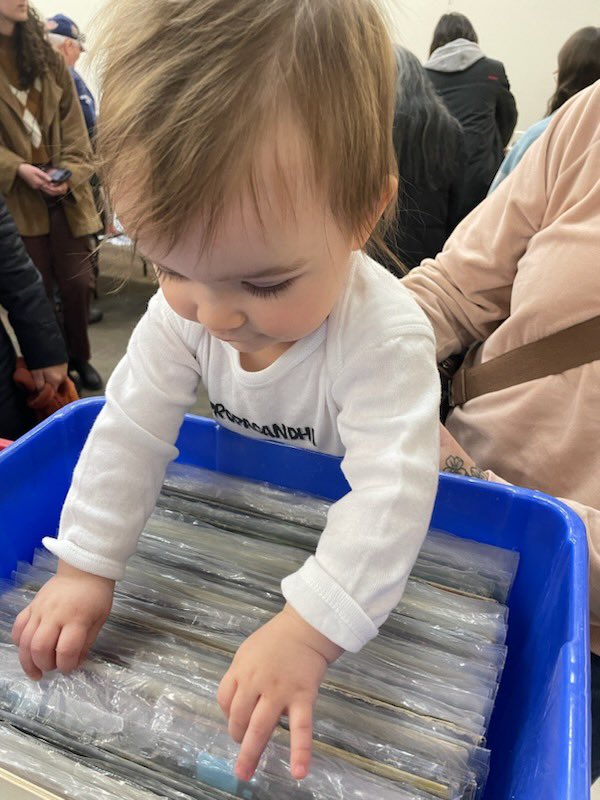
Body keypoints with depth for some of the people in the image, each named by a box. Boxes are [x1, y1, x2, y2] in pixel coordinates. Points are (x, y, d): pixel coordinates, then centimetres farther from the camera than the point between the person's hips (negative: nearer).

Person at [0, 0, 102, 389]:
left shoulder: (45, 54, 13)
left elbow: (73, 125, 6)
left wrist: (70, 173, -9)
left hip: (63, 191, 3)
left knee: (78, 282, 4)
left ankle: (79, 357, 25)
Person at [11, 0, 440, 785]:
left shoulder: (386, 335, -39)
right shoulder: (181, 309, -24)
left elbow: (391, 490, -42)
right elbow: (131, 426, -20)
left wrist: (307, 630, -49)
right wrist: (83, 567, -21)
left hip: (356, 532, -2)